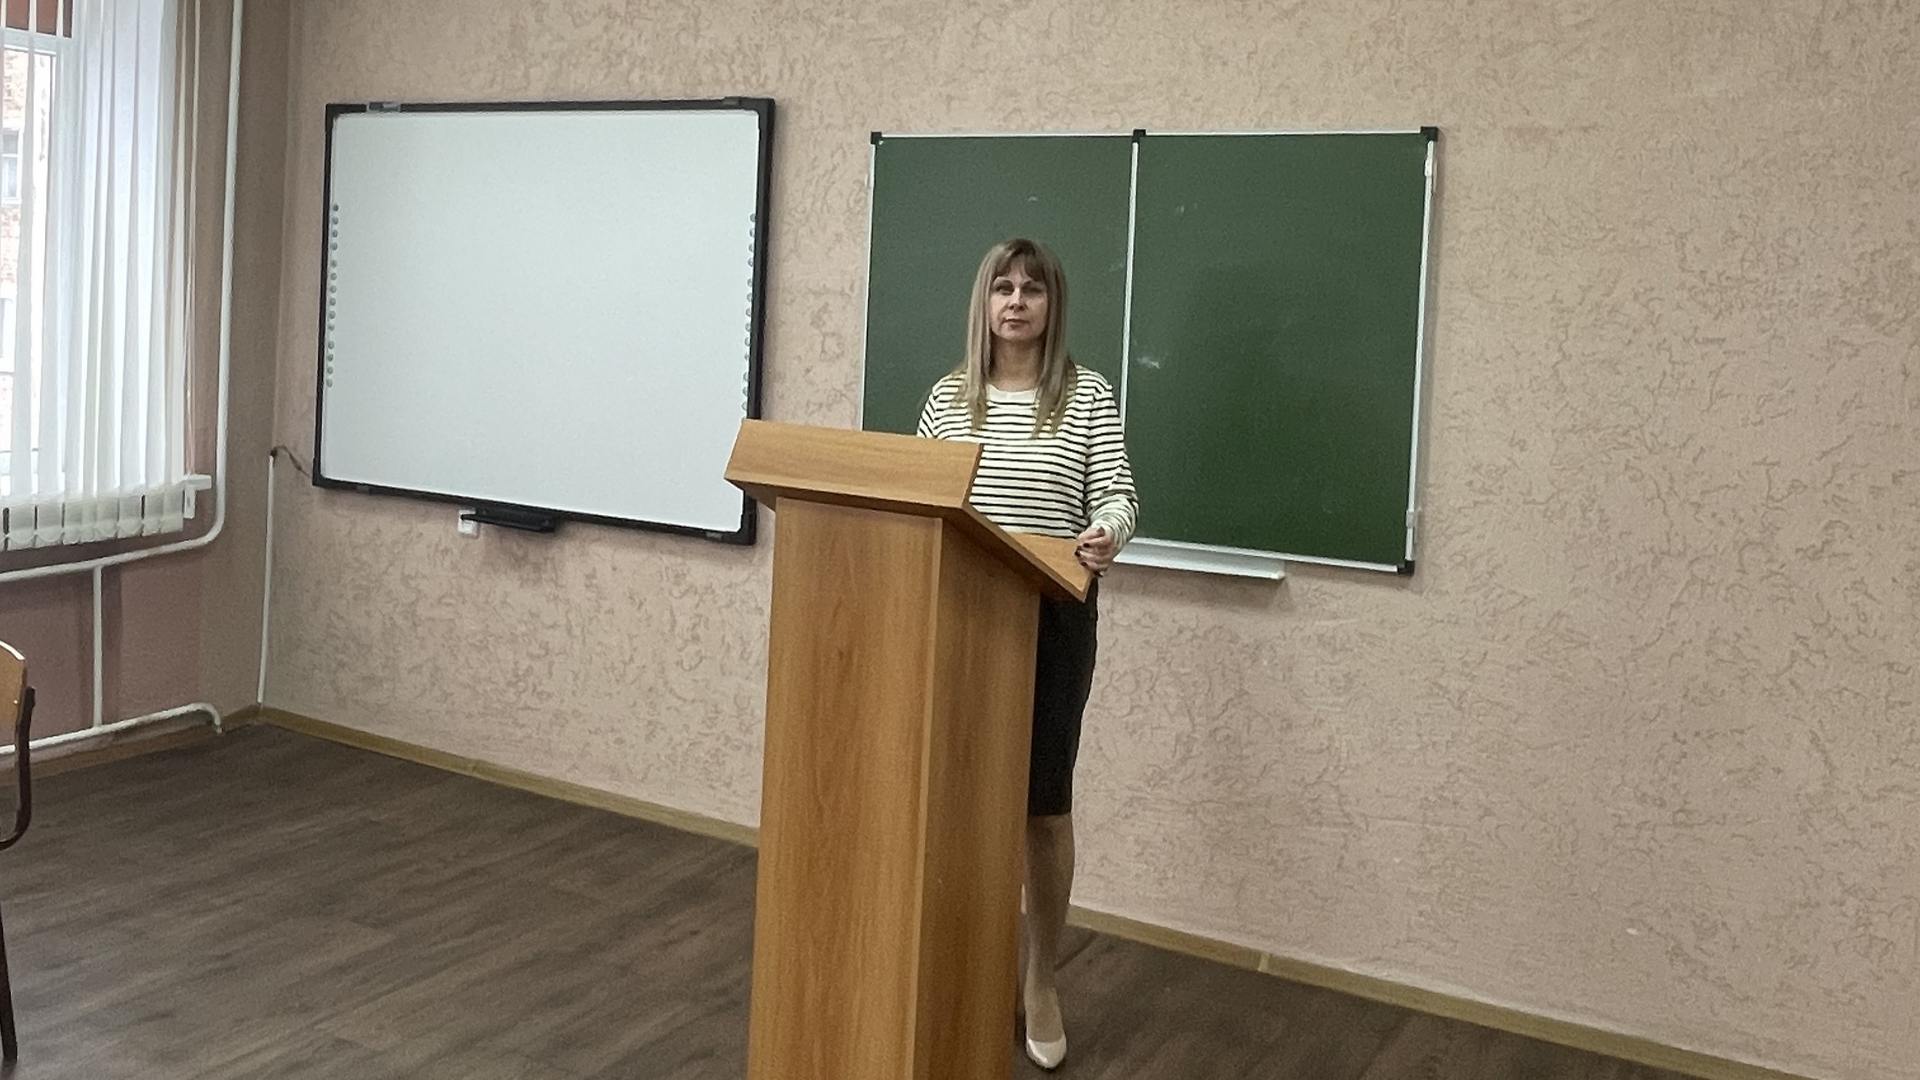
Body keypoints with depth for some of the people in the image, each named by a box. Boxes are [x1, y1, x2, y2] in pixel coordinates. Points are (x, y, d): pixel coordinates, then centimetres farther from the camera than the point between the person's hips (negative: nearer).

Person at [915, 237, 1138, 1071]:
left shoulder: (1088, 395, 0)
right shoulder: (948, 397, 8)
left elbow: (1117, 494, -8)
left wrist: (1105, 535, -29)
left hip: (1055, 619, -2)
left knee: (1044, 803, 4)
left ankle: (1042, 982, 20)